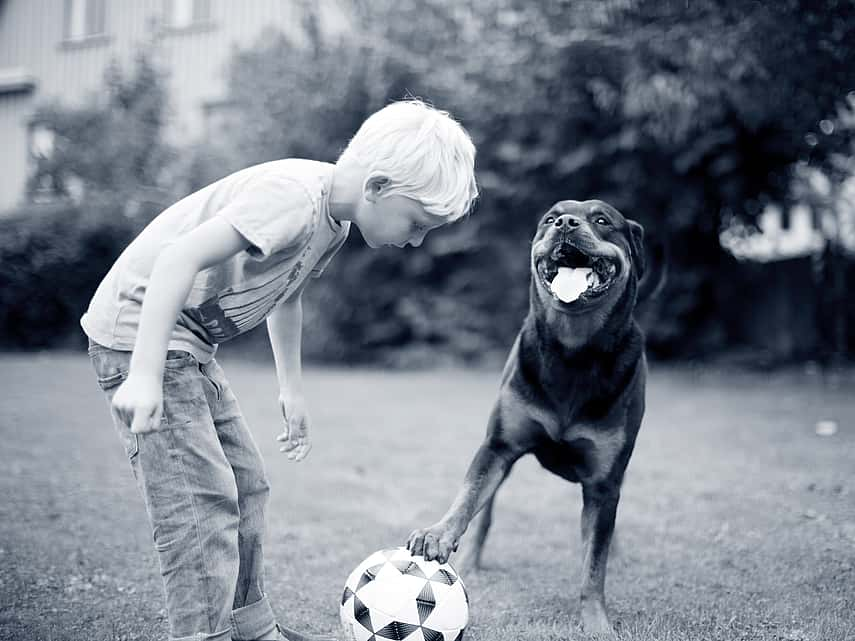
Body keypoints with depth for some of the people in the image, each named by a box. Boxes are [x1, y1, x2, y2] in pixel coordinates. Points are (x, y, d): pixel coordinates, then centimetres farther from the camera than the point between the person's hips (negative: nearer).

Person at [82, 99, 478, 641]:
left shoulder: (334, 219, 4)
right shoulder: (293, 196, -26)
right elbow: (181, 255, -32)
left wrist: (292, 389, 21)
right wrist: (145, 375, -35)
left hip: (189, 347, 10)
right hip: (140, 330, -9)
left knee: (245, 485, 12)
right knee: (202, 501, -13)